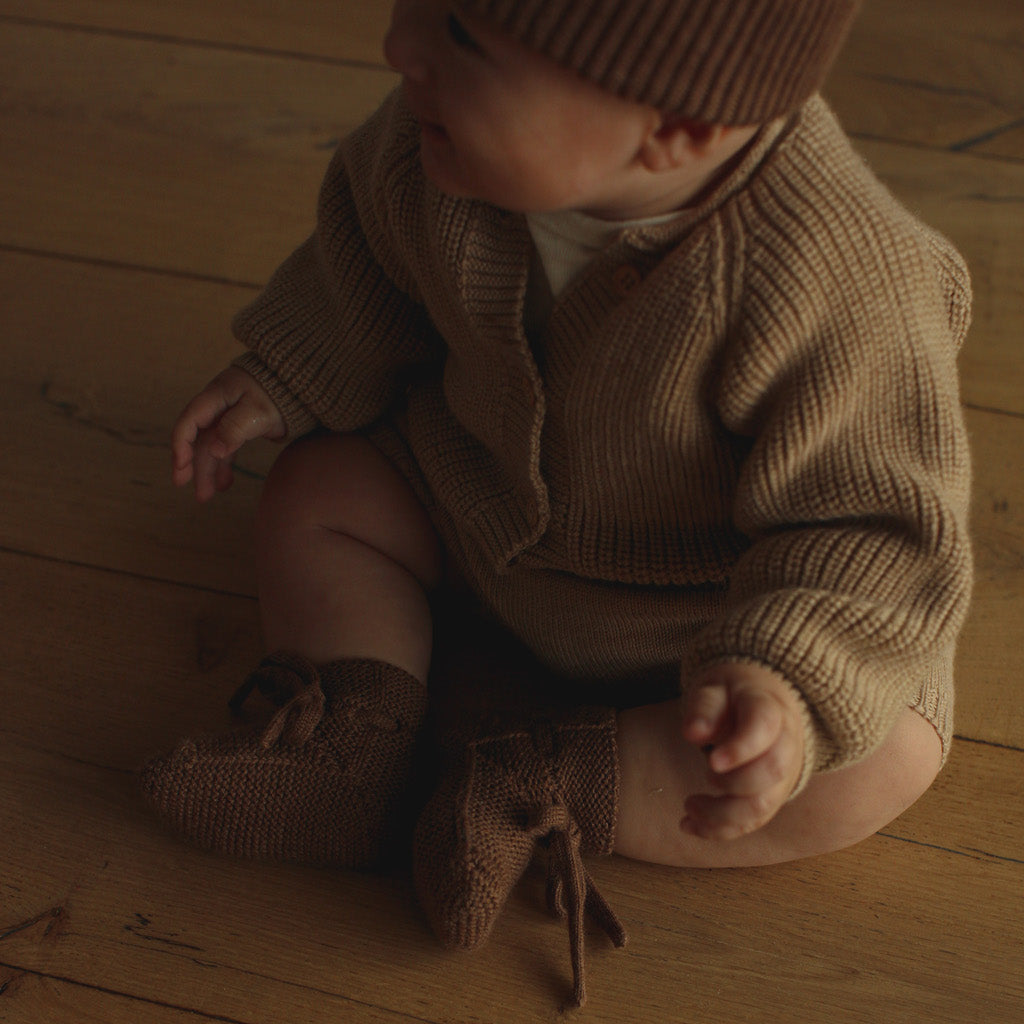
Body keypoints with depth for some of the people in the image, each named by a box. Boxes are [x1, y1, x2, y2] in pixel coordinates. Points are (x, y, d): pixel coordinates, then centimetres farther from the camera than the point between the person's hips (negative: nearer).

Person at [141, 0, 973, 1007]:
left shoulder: (842, 289, -42)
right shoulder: (441, 140, -25)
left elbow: (879, 527, -33)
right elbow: (376, 242, 0)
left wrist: (788, 683, -49)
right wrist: (283, 376, 4)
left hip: (712, 602, -4)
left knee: (882, 761, -22)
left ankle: (542, 784, -18)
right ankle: (348, 745, -10)